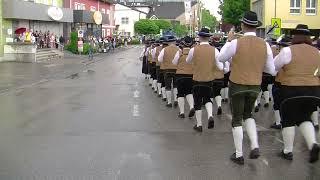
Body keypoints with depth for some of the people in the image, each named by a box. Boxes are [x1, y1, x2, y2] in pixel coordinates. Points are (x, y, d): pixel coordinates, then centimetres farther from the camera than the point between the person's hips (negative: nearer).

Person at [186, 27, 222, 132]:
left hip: (197, 80, -1)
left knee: (198, 102, 11)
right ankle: (210, 116, -3)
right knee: (207, 99, 21)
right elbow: (220, 67, -9)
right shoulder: (214, 50, -9)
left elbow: (188, 61, 8)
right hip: (209, 80, 1)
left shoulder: (194, 50, -11)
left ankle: (199, 125, 16)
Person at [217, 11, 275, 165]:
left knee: (237, 119, 10)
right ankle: (255, 147, 9)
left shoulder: (235, 43, -16)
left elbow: (221, 58, 2)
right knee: (248, 115, 25)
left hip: (237, 85, -3)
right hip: (255, 86, 3)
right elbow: (271, 70, 0)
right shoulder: (265, 45, -6)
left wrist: (228, 41, 12)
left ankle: (239, 155, 16)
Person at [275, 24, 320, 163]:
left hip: (291, 91, -4)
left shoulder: (288, 51, -11)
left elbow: (274, 67, 0)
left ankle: (288, 151, 17)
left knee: (288, 120, 10)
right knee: (304, 118, 20)